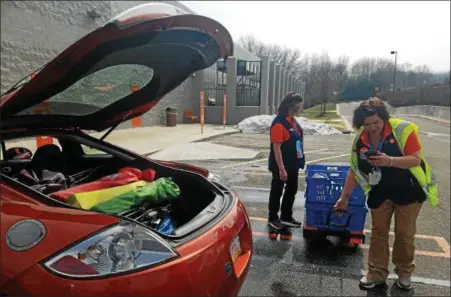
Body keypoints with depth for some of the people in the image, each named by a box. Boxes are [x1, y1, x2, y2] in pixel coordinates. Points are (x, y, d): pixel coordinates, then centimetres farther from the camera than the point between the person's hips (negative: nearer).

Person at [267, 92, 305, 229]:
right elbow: (276, 148, -21)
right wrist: (281, 168, -22)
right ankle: (273, 218, 23)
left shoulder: (292, 120, 8)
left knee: (292, 190, 17)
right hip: (281, 165, -9)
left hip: (293, 164, 9)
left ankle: (286, 217, 32)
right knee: (277, 191, 7)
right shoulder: (279, 123, -20)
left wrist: (299, 161, 16)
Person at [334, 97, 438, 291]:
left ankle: (404, 272, 31)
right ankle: (376, 273, 23)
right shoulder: (360, 140, -8)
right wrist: (344, 197, 2)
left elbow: (416, 160, -23)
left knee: (404, 233, 9)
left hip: (408, 191, -3)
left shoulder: (402, 130, -21)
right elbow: (354, 170, 0)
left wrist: (390, 161, -40)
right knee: (378, 233, 9)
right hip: (379, 193, 3)